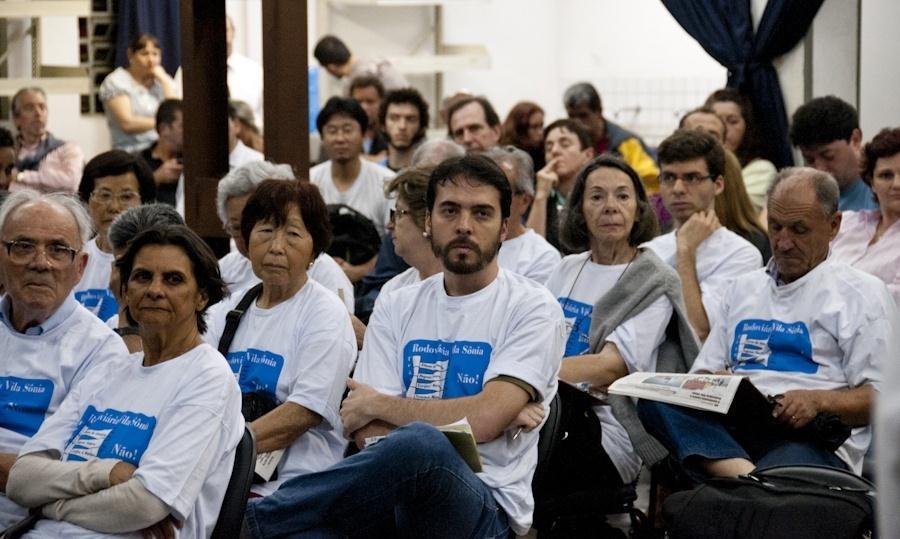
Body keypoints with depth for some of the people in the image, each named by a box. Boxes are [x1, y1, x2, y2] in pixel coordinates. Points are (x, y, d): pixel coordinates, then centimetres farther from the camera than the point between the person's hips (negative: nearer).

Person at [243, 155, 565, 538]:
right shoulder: (396, 308, 14)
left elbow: (483, 421, -13)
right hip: (392, 495, 1)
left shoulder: (532, 308, 2)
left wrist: (376, 404, 0)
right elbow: (368, 433, 3)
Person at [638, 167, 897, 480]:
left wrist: (819, 401, -15)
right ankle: (746, 477, -48)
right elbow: (704, 372, 28)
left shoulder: (862, 294, 13)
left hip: (810, 437, -6)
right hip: (730, 426, 6)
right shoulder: (743, 288, 31)